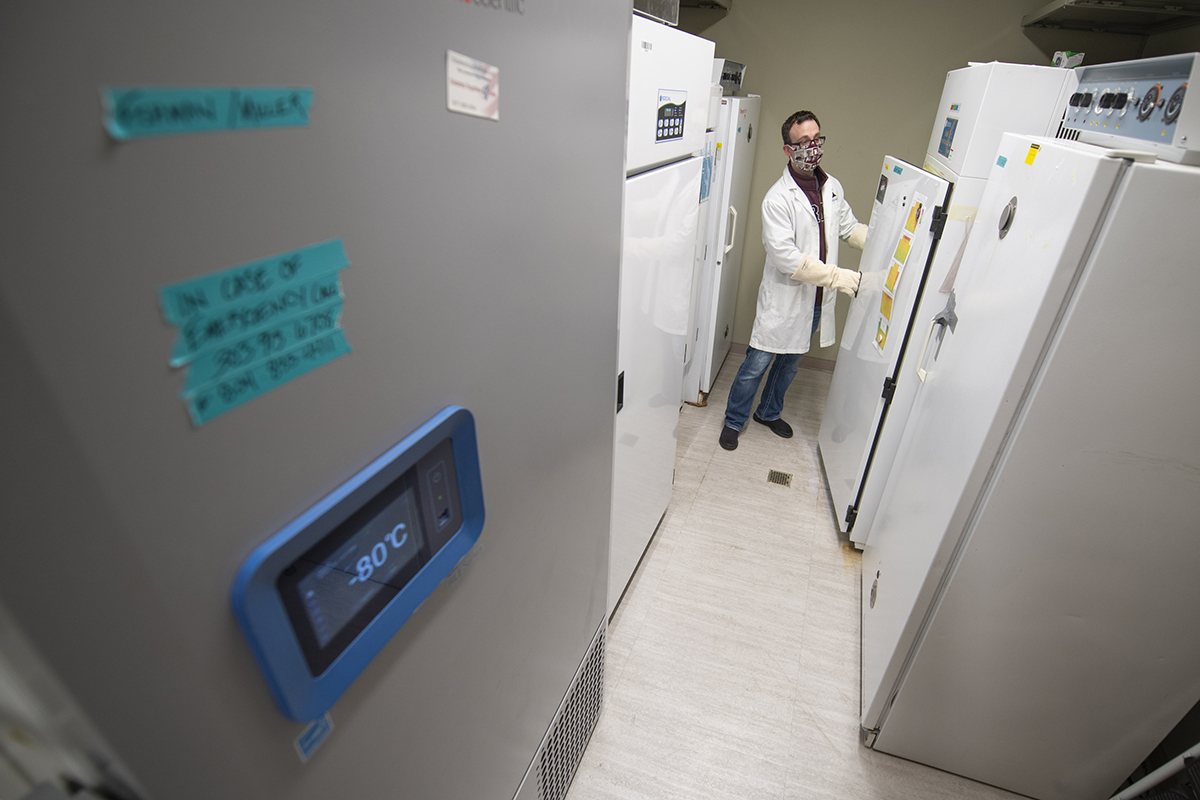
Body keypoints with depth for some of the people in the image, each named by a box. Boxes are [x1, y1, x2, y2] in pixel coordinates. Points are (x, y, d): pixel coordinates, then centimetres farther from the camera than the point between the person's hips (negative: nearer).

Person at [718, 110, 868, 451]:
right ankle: (734, 420, 23)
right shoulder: (778, 198, -18)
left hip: (817, 301, 7)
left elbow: (850, 227, 16)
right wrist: (839, 276, -26)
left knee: (791, 361, 20)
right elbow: (786, 257, -25)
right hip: (784, 299, -6)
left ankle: (769, 412, 42)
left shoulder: (833, 187, 4)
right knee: (757, 364, 2)